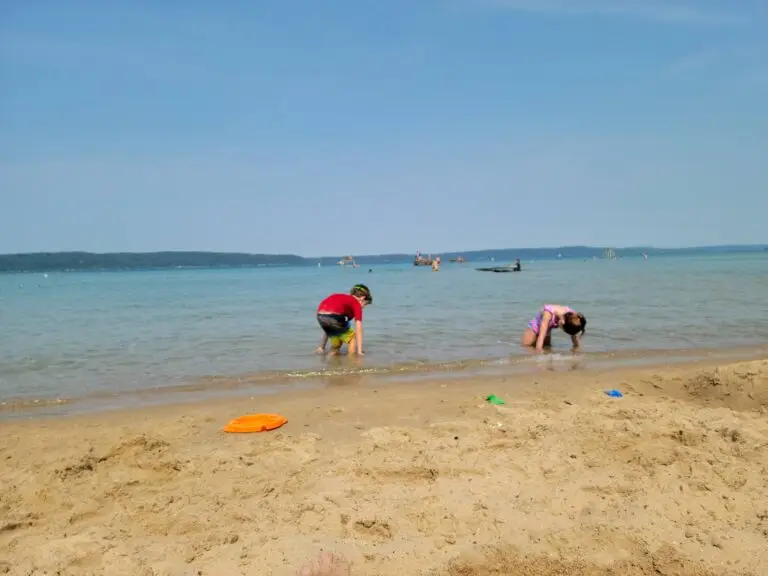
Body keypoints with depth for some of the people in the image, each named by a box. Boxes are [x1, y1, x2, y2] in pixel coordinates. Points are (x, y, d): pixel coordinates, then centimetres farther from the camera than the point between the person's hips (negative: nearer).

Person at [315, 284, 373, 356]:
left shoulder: (341, 298, 34)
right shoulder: (357, 304, 16)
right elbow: (358, 329, 8)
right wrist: (359, 351, 8)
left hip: (320, 316, 7)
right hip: (334, 316, -7)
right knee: (353, 338, 18)